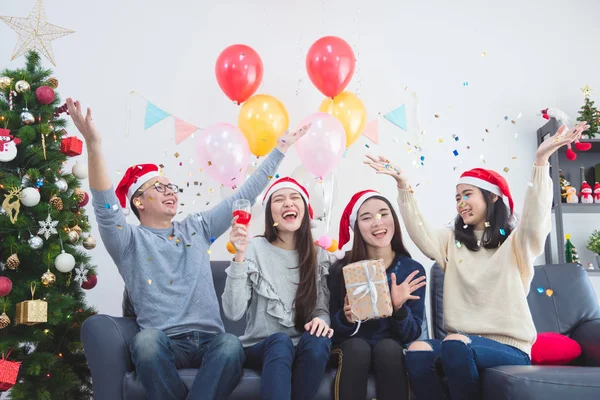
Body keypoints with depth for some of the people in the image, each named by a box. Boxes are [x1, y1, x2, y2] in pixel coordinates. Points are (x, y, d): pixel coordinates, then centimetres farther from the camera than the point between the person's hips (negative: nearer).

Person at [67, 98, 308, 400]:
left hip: (208, 341, 3)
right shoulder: (130, 240, 4)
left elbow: (244, 195, 17)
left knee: (231, 344, -33)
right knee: (147, 339, -38)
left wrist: (281, 148, 16)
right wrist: (93, 144, -31)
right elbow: (106, 209, -17)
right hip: (164, 345, -2)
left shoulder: (196, 228, 17)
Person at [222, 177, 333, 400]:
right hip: (261, 348, -3)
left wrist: (321, 320, -18)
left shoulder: (320, 256, 5)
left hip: (306, 351, 3)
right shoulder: (254, 249, -7)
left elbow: (323, 308, 7)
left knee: (319, 339, -30)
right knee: (280, 341, -35)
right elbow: (233, 313, -15)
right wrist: (240, 256, -25)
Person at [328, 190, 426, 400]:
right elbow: (332, 327, -3)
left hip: (393, 350, 1)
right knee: (357, 347, -32)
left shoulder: (413, 270, -5)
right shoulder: (341, 269, -8)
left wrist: (399, 307, -24)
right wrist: (346, 318, -25)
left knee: (388, 347, -32)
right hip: (350, 348, 0)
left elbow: (412, 334, -4)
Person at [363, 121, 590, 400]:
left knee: (456, 344, -36)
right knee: (417, 351, -29)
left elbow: (535, 220, -16)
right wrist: (403, 187, -8)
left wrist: (541, 162, -28)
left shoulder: (516, 243, 4)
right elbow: (420, 233, 3)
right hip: (462, 344, 4)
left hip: (508, 348, -3)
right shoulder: (453, 241, 18)